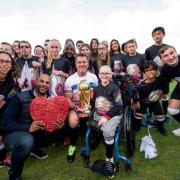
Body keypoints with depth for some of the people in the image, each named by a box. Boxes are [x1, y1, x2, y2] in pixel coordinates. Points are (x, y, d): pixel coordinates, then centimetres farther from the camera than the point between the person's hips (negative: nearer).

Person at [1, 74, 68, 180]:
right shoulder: (21, 98, -16)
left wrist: (60, 124, -24)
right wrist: (28, 128, -34)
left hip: (38, 133, 5)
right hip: (15, 134, -5)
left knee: (62, 130, -9)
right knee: (27, 141, -37)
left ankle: (34, 148, 13)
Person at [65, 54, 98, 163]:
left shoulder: (93, 77, 3)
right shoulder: (70, 79, 0)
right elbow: (68, 99, -2)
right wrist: (76, 108, -21)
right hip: (75, 108, -1)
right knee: (73, 121, -32)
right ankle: (72, 145, -5)